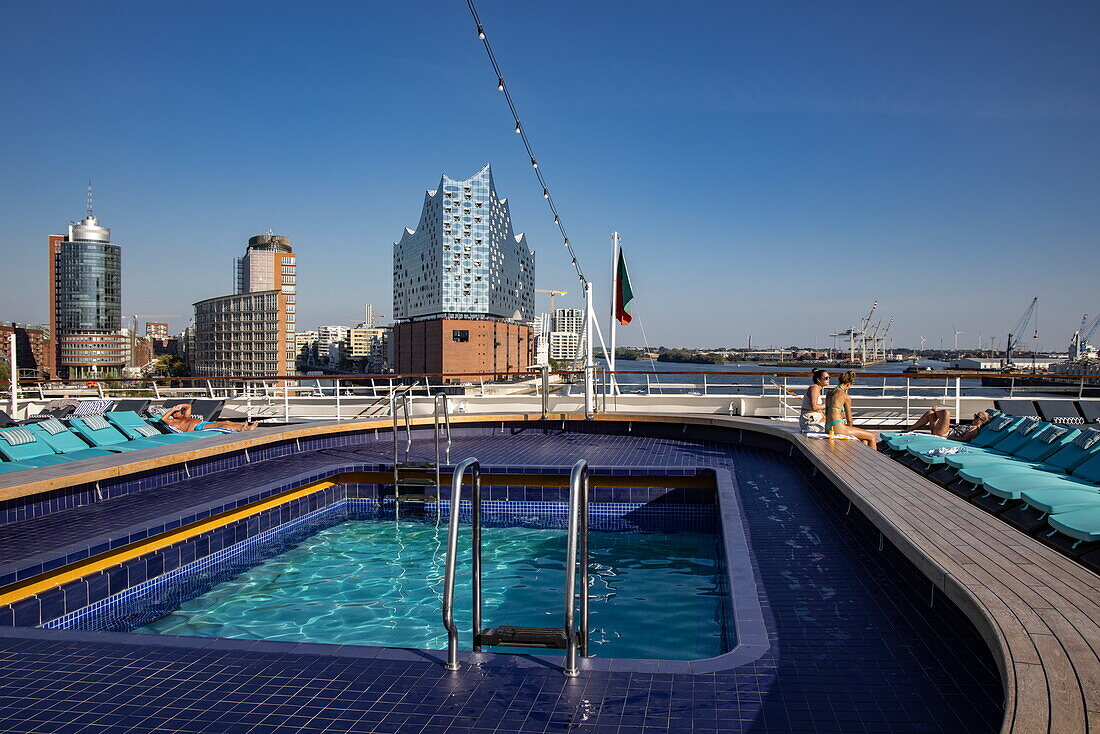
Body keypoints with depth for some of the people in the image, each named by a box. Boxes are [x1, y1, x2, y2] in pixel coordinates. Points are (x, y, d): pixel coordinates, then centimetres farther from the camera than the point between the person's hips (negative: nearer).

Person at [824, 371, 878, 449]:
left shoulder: (830, 392, 12)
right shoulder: (846, 396, -10)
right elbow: (849, 420, -4)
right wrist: (849, 428, 16)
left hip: (828, 428, 9)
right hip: (839, 428, -9)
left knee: (864, 439, 23)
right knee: (872, 436, 4)